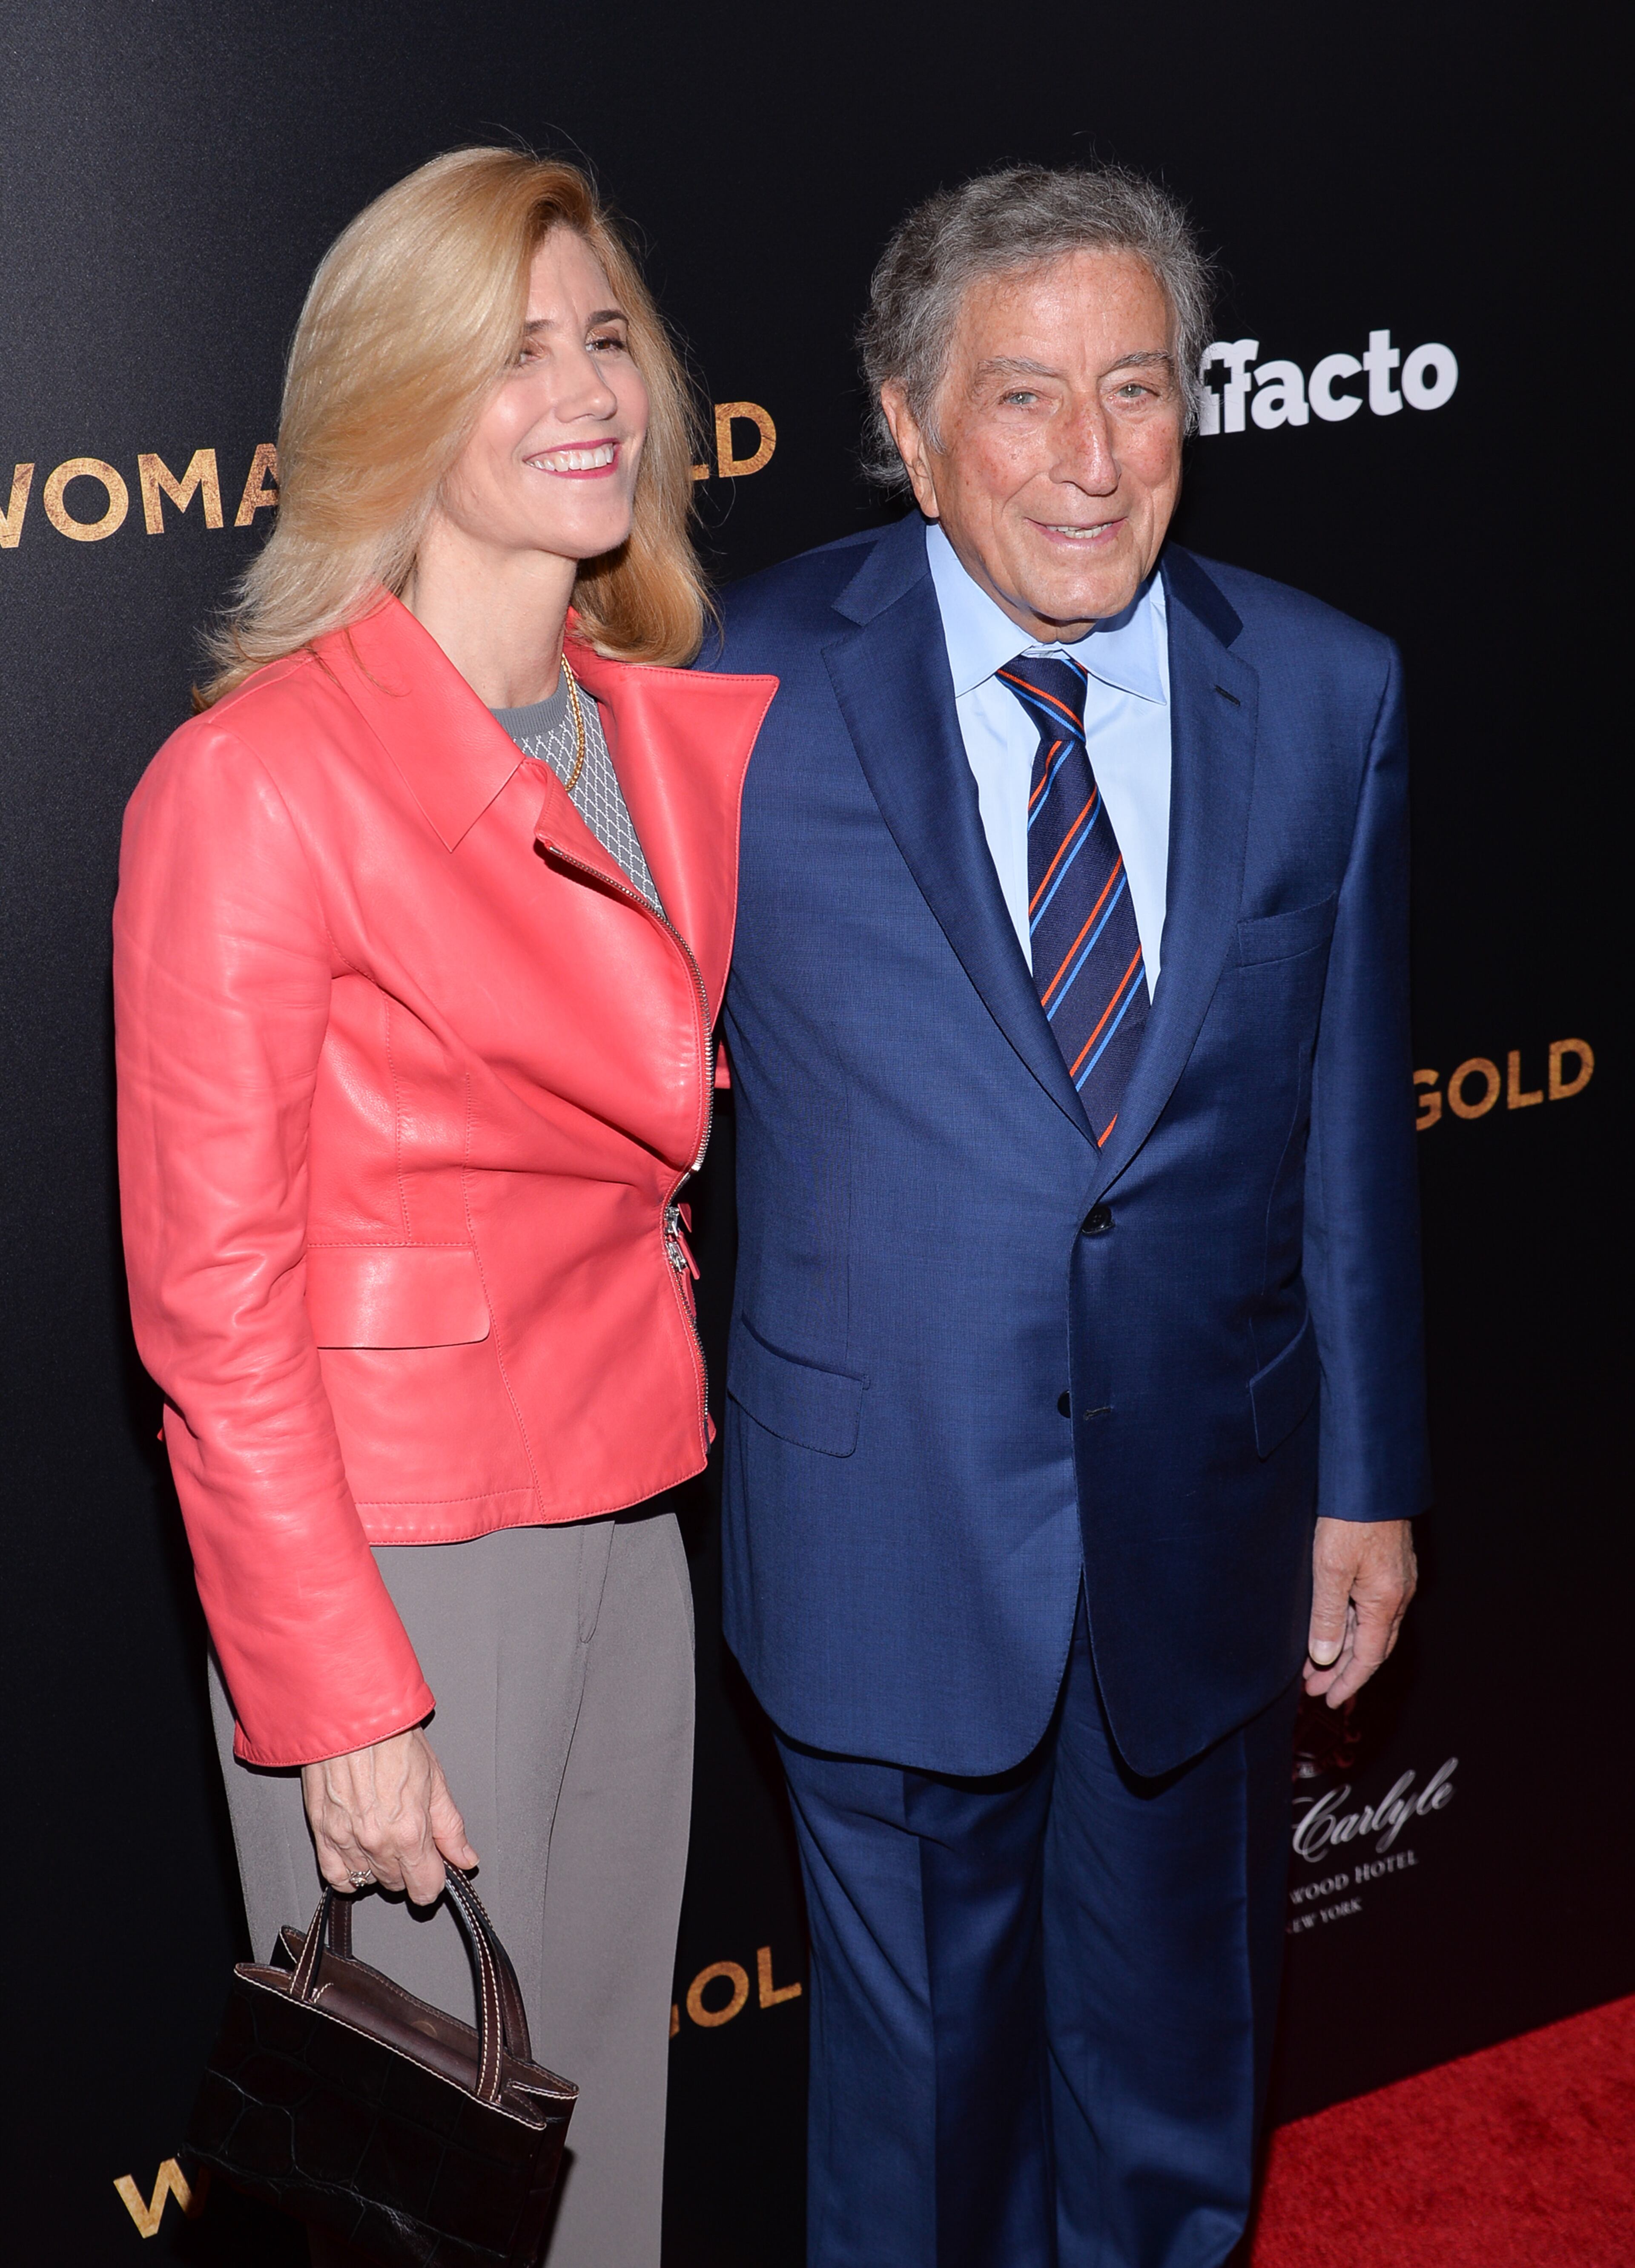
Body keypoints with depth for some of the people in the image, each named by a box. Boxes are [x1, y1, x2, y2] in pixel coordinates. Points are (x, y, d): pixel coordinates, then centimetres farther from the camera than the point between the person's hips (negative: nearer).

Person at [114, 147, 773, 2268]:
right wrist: (344, 1706, -16)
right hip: (394, 1541, -6)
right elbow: (215, 1305, -16)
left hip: (629, 1515, 7)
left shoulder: (695, 738, 5)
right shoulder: (256, 781, -16)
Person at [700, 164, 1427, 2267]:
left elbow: (1350, 1114, 2)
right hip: (891, 1521, -2)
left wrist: (1368, 1475, 5)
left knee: (1177, 2068, 22)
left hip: (1208, 1517, 2)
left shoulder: (1326, 693, -3)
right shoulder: (753, 682, -11)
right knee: (918, 2058, 18)